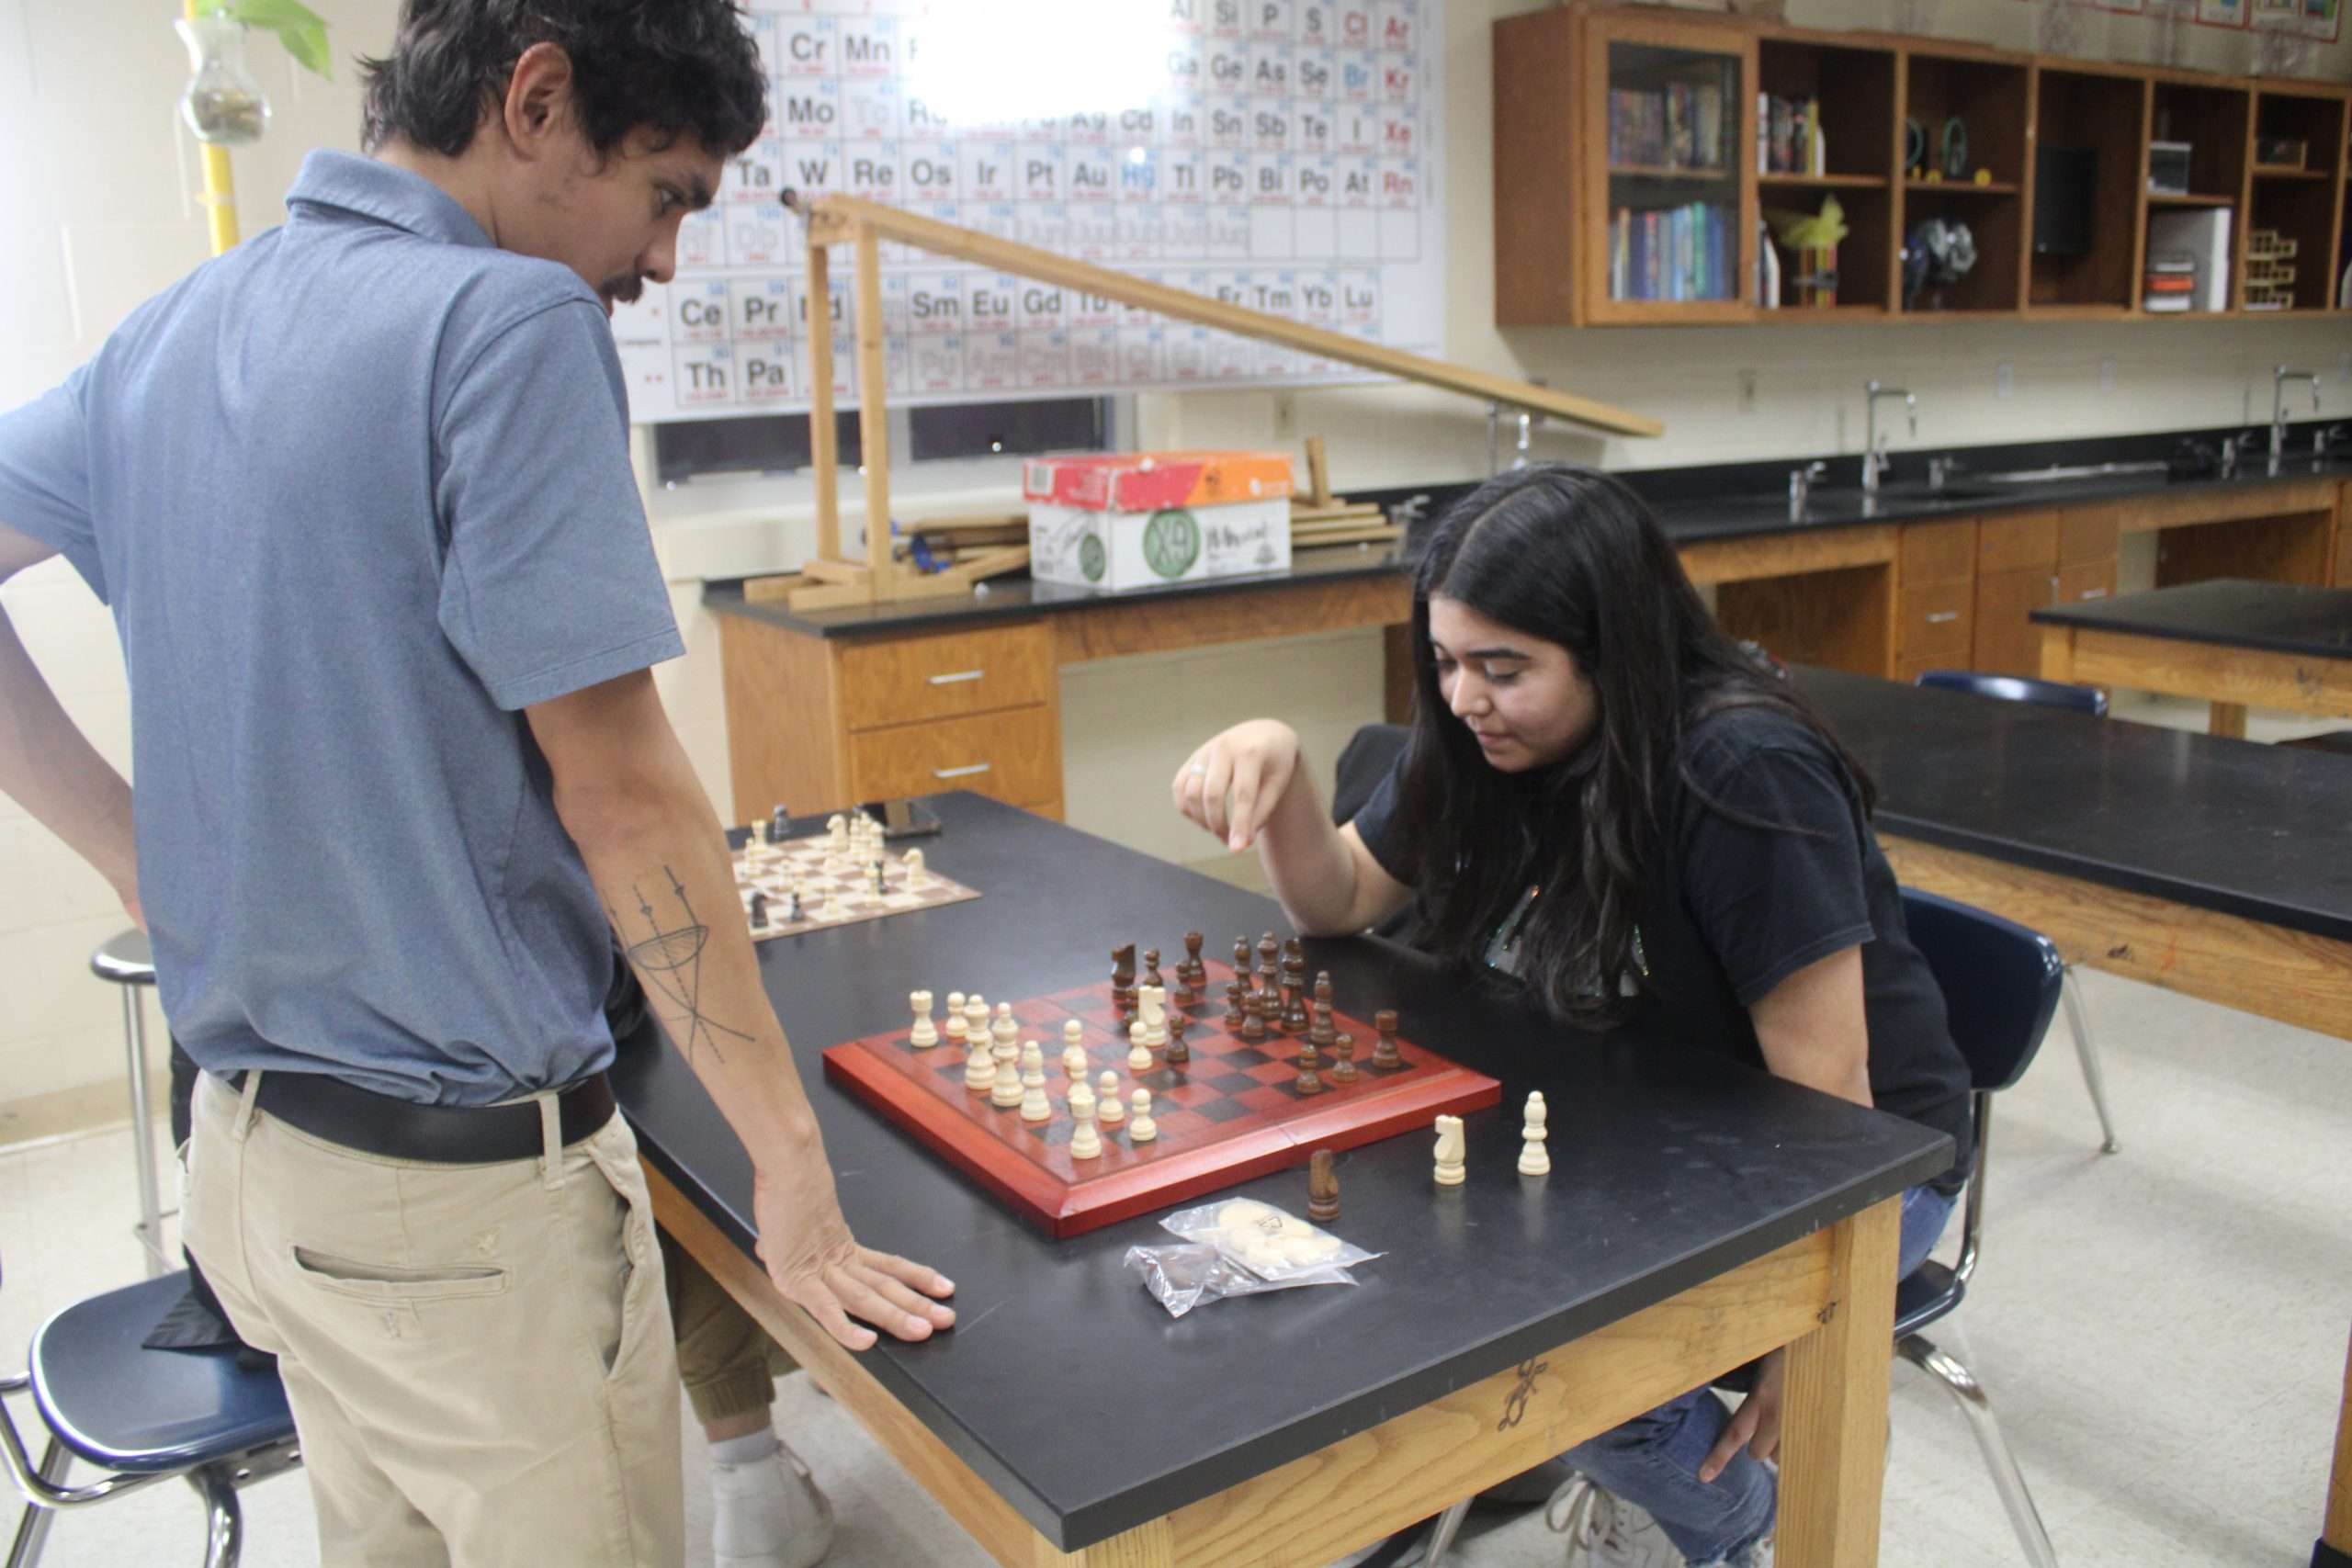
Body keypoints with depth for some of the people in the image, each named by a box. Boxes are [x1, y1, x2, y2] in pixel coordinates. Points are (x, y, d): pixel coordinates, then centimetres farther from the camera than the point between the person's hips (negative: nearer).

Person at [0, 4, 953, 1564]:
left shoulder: (179, 328, 6)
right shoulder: (511, 320, -18)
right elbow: (620, 791, -21)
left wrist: (147, 852, 10)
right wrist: (791, 1155, -13)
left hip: (250, 1142, 8)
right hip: (465, 1183, -8)